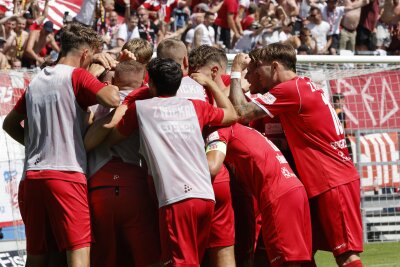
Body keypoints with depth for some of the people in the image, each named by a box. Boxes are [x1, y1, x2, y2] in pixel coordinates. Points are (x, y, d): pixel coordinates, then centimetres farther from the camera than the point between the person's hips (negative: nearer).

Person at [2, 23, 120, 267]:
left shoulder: (36, 82, 18)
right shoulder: (77, 76, -2)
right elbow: (112, 100, -17)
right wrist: (113, 85, 4)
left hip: (32, 175, 7)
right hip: (67, 172, -6)